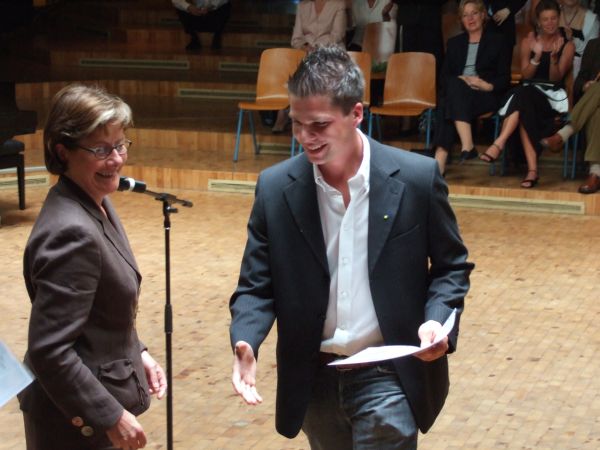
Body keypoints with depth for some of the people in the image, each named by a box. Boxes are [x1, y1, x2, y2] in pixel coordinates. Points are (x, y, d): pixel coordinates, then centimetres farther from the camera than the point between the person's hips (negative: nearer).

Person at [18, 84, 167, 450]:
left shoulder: (95, 205, 2)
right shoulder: (71, 232, -27)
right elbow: (49, 349, -27)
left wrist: (136, 352, 8)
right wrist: (111, 416, -22)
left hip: (94, 392, 9)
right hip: (78, 420, -9)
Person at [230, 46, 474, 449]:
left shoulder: (417, 178, -10)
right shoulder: (275, 188, -5)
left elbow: (452, 266, 1)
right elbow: (257, 284, -1)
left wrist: (437, 320, -19)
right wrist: (245, 343, -20)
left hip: (389, 376, -3)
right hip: (313, 379, 3)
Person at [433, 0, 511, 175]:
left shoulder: (496, 41, 14)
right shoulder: (454, 43, 24)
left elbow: (505, 79, 6)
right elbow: (445, 75, 13)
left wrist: (488, 86, -15)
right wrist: (461, 80, -9)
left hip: (486, 95, -3)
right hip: (457, 92, 3)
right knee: (455, 85, -36)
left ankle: (441, 159, -48)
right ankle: (467, 146, -47)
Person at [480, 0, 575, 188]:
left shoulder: (567, 45, 4)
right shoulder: (529, 41, 10)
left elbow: (556, 78, -2)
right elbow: (526, 75, 3)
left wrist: (554, 57, -20)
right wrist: (537, 56, -14)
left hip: (553, 96, -2)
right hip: (529, 92, 2)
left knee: (523, 97, -36)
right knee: (524, 110, -36)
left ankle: (499, 144, -43)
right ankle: (532, 168, -45)